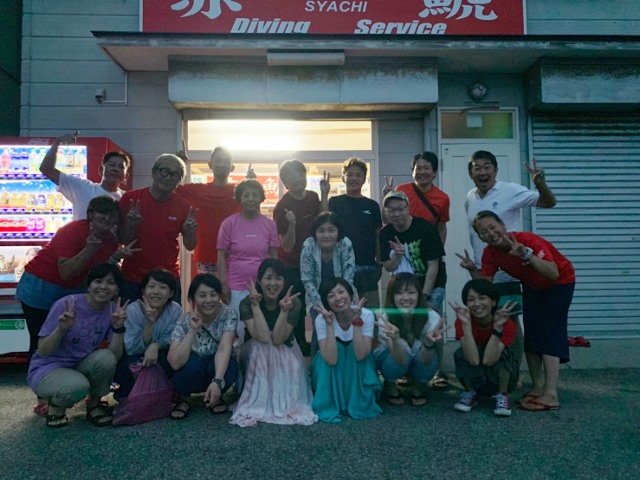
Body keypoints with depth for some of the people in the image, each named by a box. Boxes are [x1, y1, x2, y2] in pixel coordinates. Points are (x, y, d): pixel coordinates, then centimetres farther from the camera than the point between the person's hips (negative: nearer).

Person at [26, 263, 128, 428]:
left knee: (105, 358, -30)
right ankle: (56, 404, 2)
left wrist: (118, 327, -29)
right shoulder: (66, 305, -20)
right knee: (78, 386, -36)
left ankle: (94, 404, -1)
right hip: (47, 369, -3)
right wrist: (61, 329, -34)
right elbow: (42, 351, -17)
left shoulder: (114, 310, -9)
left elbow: (115, 357, -15)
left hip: (81, 368, 4)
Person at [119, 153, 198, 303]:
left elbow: (190, 246, 4)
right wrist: (131, 225, -20)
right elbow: (122, 240, 0)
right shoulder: (130, 199, -5)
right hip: (132, 279, 0)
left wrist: (190, 232, -17)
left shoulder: (183, 206, -4)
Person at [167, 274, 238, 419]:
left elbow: (224, 348, -34)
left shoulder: (228, 315, -20)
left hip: (218, 369, 1)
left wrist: (217, 381, -49)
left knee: (230, 366, -33)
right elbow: (175, 363, -32)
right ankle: (183, 398, 0)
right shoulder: (185, 322, -20)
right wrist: (193, 330, -39)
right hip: (192, 373, 0)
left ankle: (213, 397, 2)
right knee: (192, 362, -34)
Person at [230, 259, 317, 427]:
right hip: (257, 354, -1)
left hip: (284, 352, 1)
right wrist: (255, 305, -33)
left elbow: (277, 339, -22)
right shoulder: (246, 303, -17)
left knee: (292, 365, -28)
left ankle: (288, 405, -1)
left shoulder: (294, 303, -15)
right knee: (260, 351, -32)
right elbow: (263, 338, -29)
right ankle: (257, 405, -10)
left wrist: (284, 310, -34)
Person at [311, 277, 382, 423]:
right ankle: (328, 405, -14)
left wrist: (356, 322, -37)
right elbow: (331, 359, -33)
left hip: (358, 372, 0)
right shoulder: (322, 319, -22)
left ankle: (360, 403, -12)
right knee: (325, 360, -31)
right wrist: (329, 324, -38)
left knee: (361, 358, -31)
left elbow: (360, 355, -32)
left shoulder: (366, 315, -22)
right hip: (331, 375, 0)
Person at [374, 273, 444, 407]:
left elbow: (425, 360, -29)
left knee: (431, 363, -32)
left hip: (419, 362, 1)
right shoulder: (385, 319, -28)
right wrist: (395, 339, -55)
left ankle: (418, 386, 4)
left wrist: (430, 343, -51)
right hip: (393, 360, -1)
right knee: (400, 360, -34)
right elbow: (401, 360, -34)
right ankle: (390, 386, 2)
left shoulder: (432, 317, -26)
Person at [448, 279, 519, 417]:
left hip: (502, 377, -1)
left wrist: (497, 327, -43)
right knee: (461, 353, -29)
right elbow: (473, 360, -35)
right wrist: (466, 324, -41)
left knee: (503, 352, -31)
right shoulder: (462, 322, -20)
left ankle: (502, 395, -9)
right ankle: (472, 393, -4)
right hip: (475, 379, 1)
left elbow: (488, 360, -35)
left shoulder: (507, 323, -22)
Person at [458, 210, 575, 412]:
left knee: (549, 333, -13)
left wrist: (527, 255, -56)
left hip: (559, 283, -6)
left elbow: (554, 274, -44)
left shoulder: (529, 240, -34)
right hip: (532, 287, 6)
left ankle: (551, 395, -11)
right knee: (531, 334, 5)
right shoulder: (490, 253, -15)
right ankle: (538, 386, 18)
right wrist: (472, 269, -31)